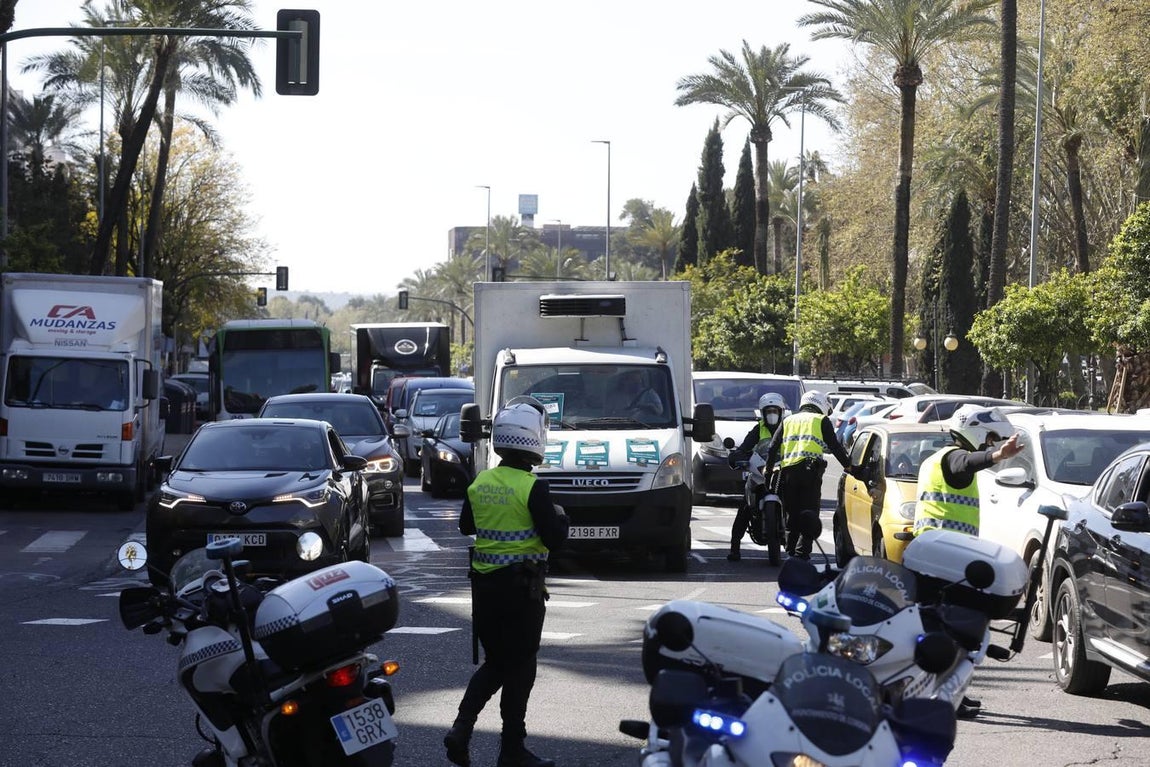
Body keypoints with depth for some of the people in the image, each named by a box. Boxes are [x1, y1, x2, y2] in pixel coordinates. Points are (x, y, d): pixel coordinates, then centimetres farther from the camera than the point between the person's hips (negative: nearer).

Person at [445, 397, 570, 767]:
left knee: (494, 662, 18)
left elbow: (466, 527, 17)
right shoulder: (533, 488, -16)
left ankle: (461, 727, 1)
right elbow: (554, 538, -15)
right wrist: (560, 517, 4)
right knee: (519, 667, 4)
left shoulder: (479, 484, 3)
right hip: (522, 584, -6)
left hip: (484, 583, 6)